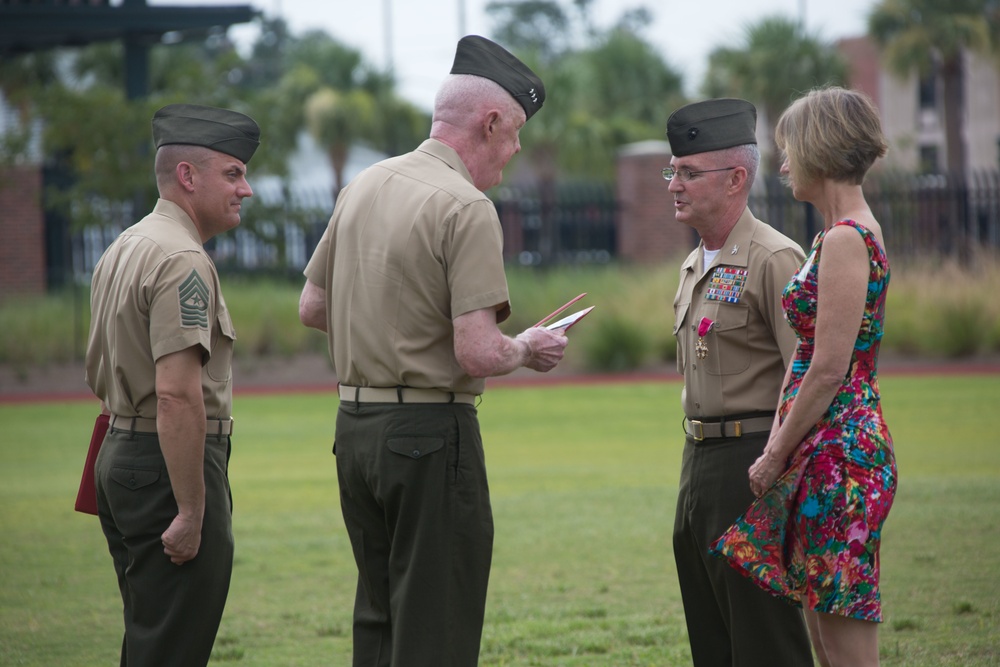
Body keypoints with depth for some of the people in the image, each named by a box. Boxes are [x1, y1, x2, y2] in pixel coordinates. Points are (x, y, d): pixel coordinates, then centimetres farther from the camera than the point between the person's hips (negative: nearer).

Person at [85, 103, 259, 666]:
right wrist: (191, 513, -23)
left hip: (120, 454, 10)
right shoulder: (183, 261, -17)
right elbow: (177, 396, -24)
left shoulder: (122, 250, 16)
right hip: (170, 469, -10)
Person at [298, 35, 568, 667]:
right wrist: (527, 349, -1)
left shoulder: (364, 185, 10)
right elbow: (478, 354, -21)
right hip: (431, 432, -8)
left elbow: (313, 307, 18)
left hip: (355, 423, 8)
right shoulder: (466, 208, -15)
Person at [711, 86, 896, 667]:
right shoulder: (848, 234, 16)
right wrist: (780, 447, 12)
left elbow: (828, 370, -18)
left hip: (839, 451, -10)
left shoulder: (845, 240, -15)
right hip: (826, 454, 10)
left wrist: (775, 458, -9)